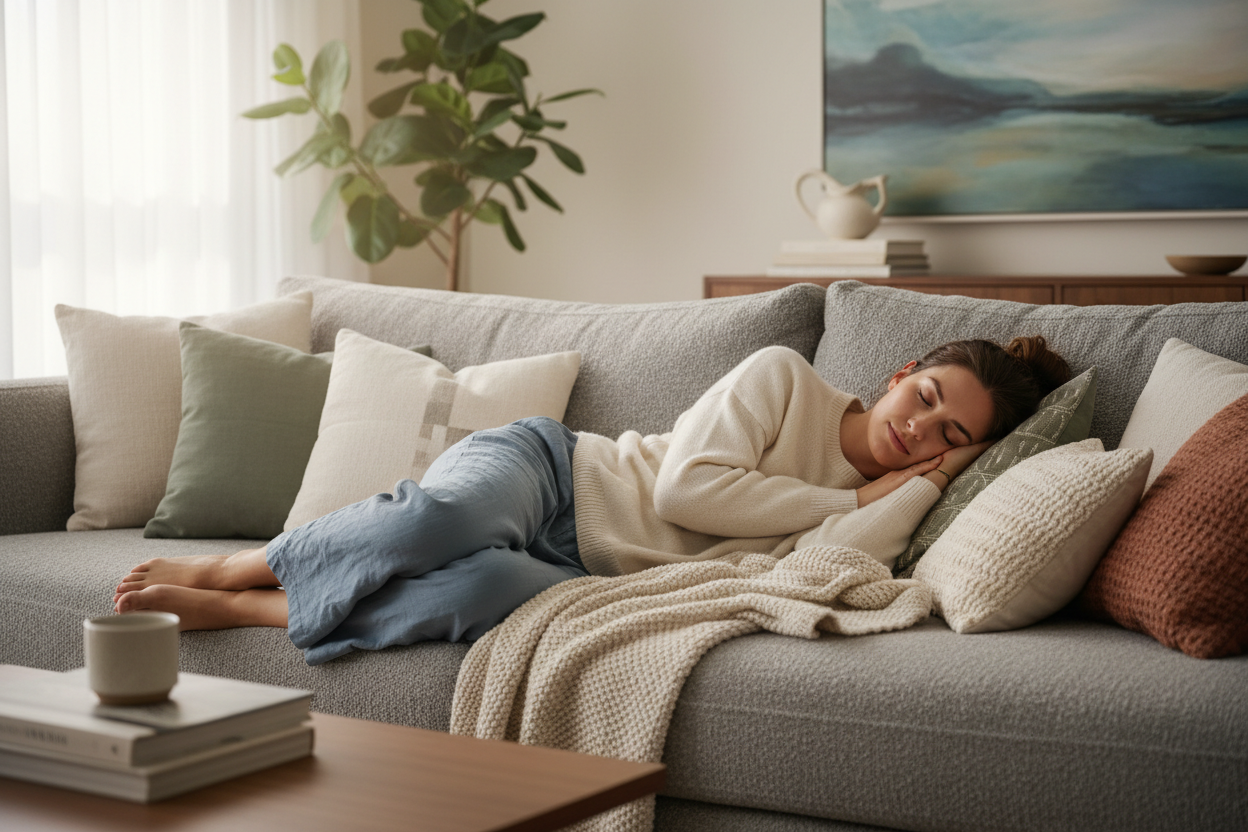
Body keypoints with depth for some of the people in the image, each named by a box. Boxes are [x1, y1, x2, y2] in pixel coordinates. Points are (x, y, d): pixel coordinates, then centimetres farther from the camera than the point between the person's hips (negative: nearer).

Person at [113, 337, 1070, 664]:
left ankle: (234, 611, -19)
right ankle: (219, 565, -13)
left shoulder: (880, 511, 7)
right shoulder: (786, 378, -1)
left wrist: (920, 483, -9)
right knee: (444, 522, -38)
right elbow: (687, 485, -13)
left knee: (490, 590, -35)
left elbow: (808, 569, -16)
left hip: (581, 581, 2)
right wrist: (840, 498, -6)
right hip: (541, 469, -2)